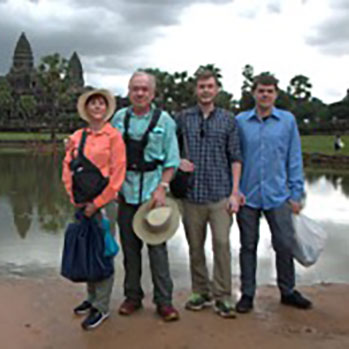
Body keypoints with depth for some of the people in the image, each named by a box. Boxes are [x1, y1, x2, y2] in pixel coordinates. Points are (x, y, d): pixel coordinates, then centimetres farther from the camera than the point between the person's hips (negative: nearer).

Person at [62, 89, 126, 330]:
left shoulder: (114, 136, -5)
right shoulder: (77, 137, 8)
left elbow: (117, 174, -9)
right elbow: (68, 168, 11)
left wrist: (97, 202, -12)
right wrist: (75, 197, -1)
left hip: (104, 202, -5)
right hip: (82, 204, 5)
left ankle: (102, 307, 9)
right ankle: (92, 297, 28)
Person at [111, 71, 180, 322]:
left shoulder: (164, 120, 0)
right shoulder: (119, 118, 8)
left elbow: (172, 161, 0)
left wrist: (162, 188, -11)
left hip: (152, 192, -3)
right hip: (126, 191, 3)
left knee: (157, 247, -1)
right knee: (130, 247, 10)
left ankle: (164, 301, 9)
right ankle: (133, 296, 23)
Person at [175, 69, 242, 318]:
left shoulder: (228, 120, 5)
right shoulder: (183, 118, 7)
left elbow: (235, 158, 3)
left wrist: (235, 192, -3)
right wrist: (178, 161, -7)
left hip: (220, 194, -1)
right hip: (192, 193, 2)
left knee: (222, 243, -5)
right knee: (195, 246, 9)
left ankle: (222, 297, 8)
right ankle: (200, 292, 25)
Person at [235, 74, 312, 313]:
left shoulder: (288, 120, 3)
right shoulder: (240, 121, 2)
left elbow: (294, 159, 4)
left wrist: (296, 193, 0)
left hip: (278, 195, 0)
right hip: (248, 195, 0)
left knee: (285, 245, 5)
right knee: (248, 246, 9)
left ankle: (288, 291, 25)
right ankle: (247, 294, 22)